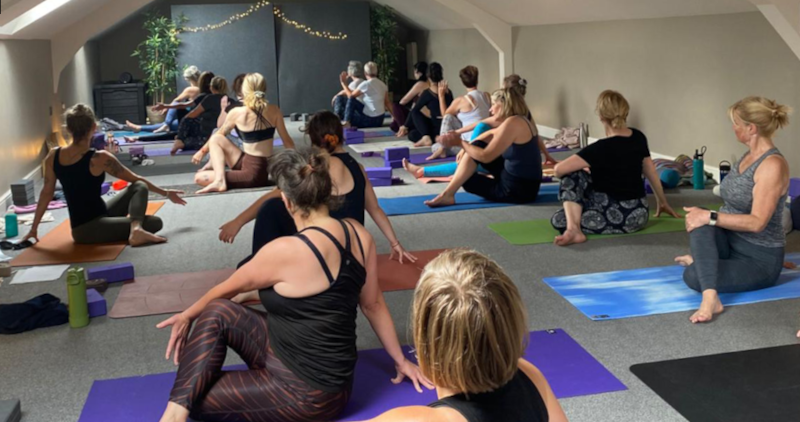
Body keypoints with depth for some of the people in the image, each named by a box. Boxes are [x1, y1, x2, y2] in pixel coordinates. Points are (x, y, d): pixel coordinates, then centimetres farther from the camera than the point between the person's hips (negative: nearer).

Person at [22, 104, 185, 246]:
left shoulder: (53, 156, -1)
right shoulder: (99, 158, -17)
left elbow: (46, 193, 6)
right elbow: (136, 179, -5)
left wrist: (34, 228, 15)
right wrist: (166, 193, 8)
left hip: (80, 226, 7)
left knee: (139, 187, 14)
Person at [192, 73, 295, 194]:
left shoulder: (237, 113, -9)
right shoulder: (274, 110, -1)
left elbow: (220, 134, 10)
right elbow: (287, 141, 7)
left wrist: (203, 151, 28)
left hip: (252, 173, -5)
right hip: (265, 170, 5)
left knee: (199, 178, 10)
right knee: (216, 139, 20)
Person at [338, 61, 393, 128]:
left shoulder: (366, 84, -14)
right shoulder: (383, 85, 4)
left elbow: (351, 95, -4)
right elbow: (387, 103, 6)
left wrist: (343, 83, 7)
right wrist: (394, 116, 13)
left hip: (370, 120, -7)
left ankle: (346, 122, 0)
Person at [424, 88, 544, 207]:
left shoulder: (512, 123, -22)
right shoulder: (523, 120, 8)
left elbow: (485, 156, -19)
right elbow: (493, 134, 22)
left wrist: (460, 142, -6)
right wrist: (467, 146, 12)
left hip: (518, 190, -9)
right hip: (524, 182, 9)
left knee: (467, 179, 6)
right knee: (476, 147, 6)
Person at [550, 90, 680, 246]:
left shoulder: (601, 148, -21)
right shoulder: (638, 137, 1)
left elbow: (559, 169, -24)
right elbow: (651, 171, 14)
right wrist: (662, 202, 28)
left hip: (619, 217, -8)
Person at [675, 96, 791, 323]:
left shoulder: (773, 165, -22)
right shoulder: (748, 155, 6)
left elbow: (756, 222, -28)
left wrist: (710, 217, -30)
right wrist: (704, 216, 5)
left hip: (760, 259, -7)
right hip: (732, 242, 8)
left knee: (692, 276, -28)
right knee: (700, 223, -28)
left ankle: (703, 259, -4)